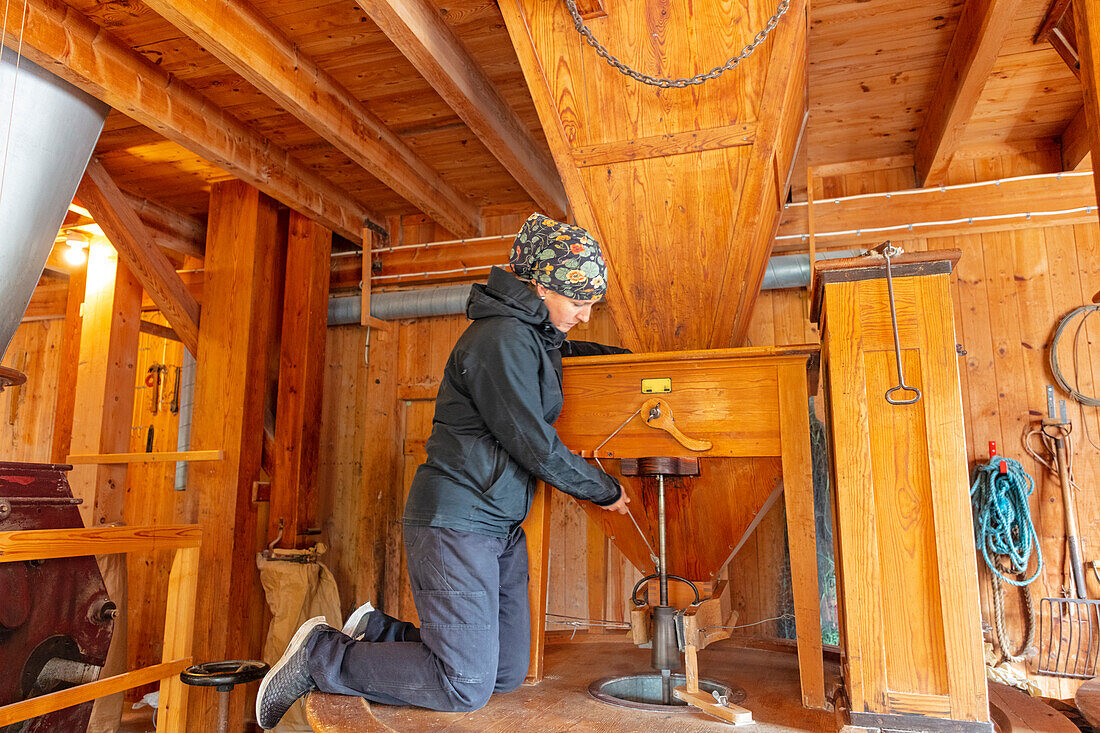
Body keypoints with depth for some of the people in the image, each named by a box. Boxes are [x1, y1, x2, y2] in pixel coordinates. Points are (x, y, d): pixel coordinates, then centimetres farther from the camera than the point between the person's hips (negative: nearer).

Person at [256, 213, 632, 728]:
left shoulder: (533, 335, 13)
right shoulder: (501, 338, -16)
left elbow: (563, 351, 39)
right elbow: (535, 446, -18)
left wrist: (619, 356, 22)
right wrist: (604, 490, -3)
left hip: (500, 528, 10)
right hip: (456, 521, -10)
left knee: (507, 674, 10)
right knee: (465, 686, -10)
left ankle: (375, 633, 21)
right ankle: (322, 655, 7)